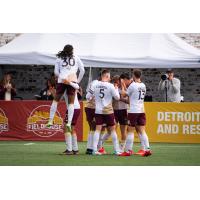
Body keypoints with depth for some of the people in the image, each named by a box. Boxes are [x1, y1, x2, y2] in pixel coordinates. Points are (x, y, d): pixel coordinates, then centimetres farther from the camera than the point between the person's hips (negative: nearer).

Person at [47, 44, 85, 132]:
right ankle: (69, 122, -13)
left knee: (56, 100, 10)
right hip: (73, 80, 0)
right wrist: (78, 81, 17)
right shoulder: (76, 58, 12)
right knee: (71, 102, 1)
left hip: (61, 81, 0)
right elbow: (82, 70, 10)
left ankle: (50, 121, 4)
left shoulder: (59, 59, 13)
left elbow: (56, 72, 9)